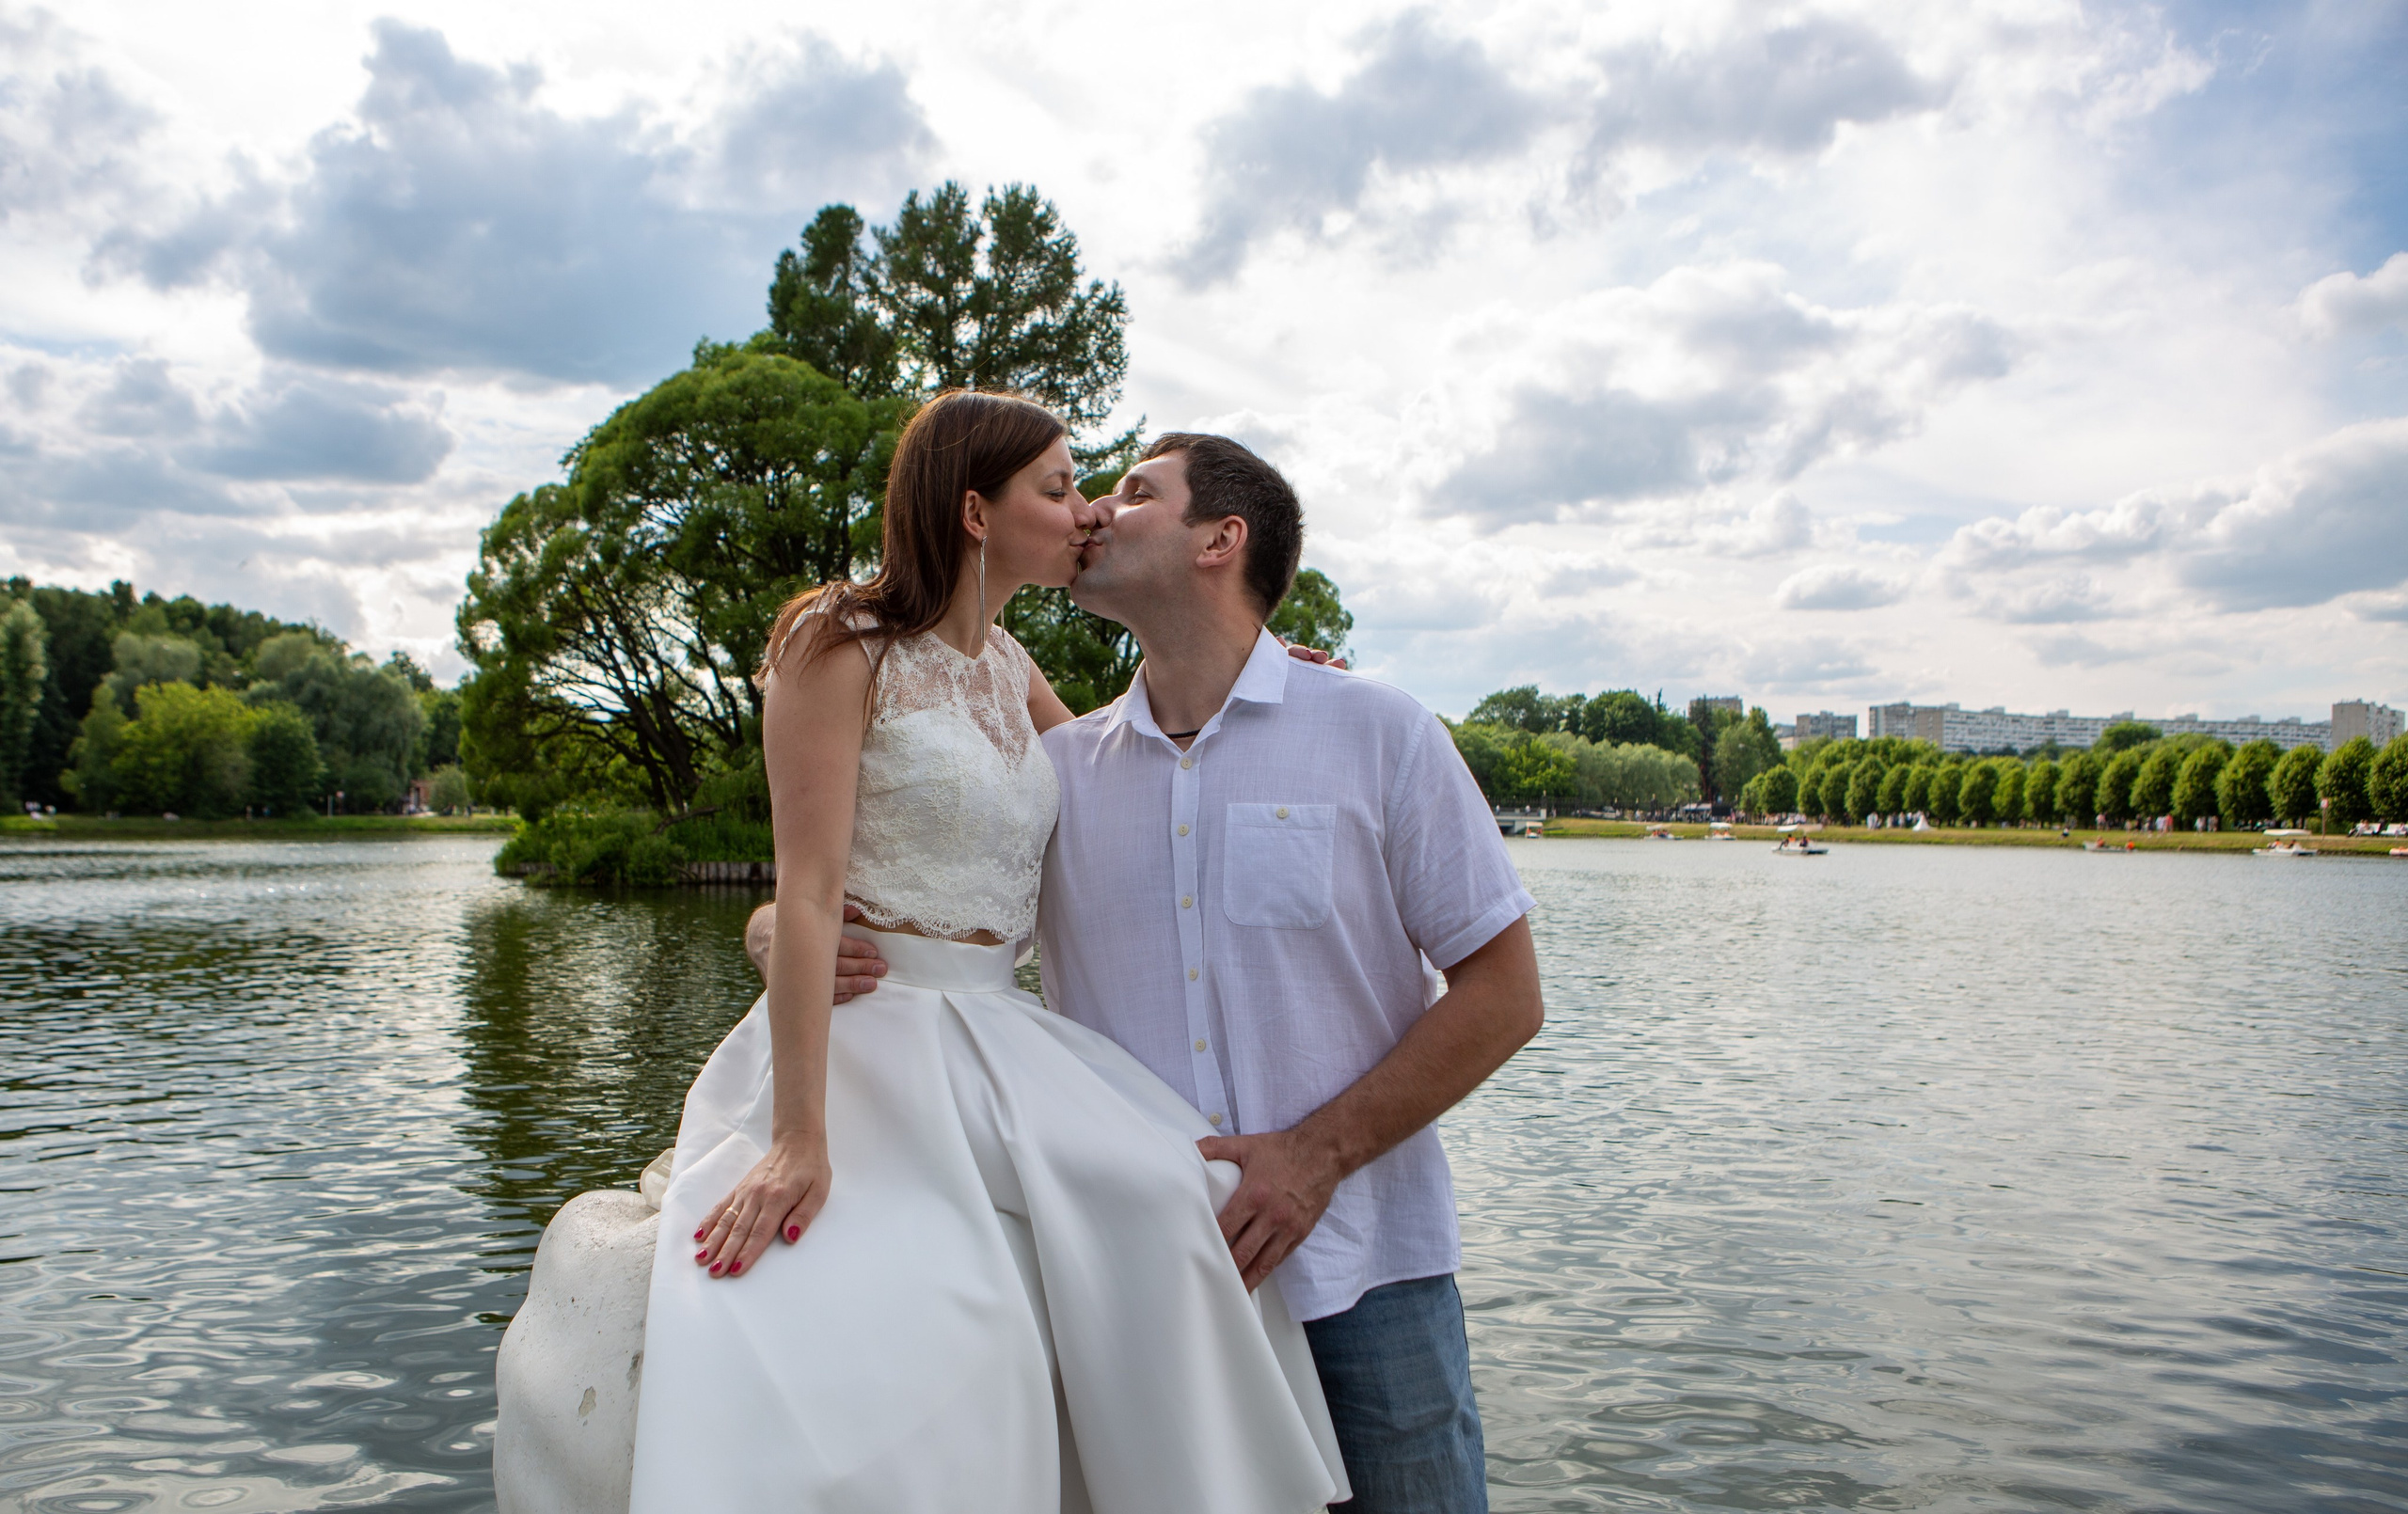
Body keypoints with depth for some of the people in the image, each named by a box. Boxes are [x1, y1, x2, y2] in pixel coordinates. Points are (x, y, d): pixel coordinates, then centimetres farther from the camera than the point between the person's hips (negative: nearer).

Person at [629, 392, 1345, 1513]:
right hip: (864, 1036, -6)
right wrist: (801, 1136, -21)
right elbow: (808, 892, -15)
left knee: (1166, 1206, -18)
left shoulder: (1006, 666, 15)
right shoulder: (843, 644, -6)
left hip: (993, 1037, 6)